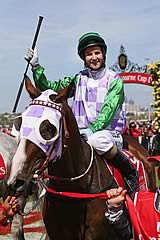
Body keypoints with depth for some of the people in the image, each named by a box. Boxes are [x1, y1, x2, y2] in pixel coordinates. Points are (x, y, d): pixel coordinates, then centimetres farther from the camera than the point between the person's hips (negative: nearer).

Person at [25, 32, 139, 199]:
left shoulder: (114, 80, 0)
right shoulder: (78, 79, 14)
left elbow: (109, 109, -14)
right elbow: (48, 88, 10)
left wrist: (92, 129, -28)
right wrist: (36, 66, -3)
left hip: (109, 133, -4)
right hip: (81, 134, 4)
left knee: (97, 140, -39)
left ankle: (130, 173, -17)